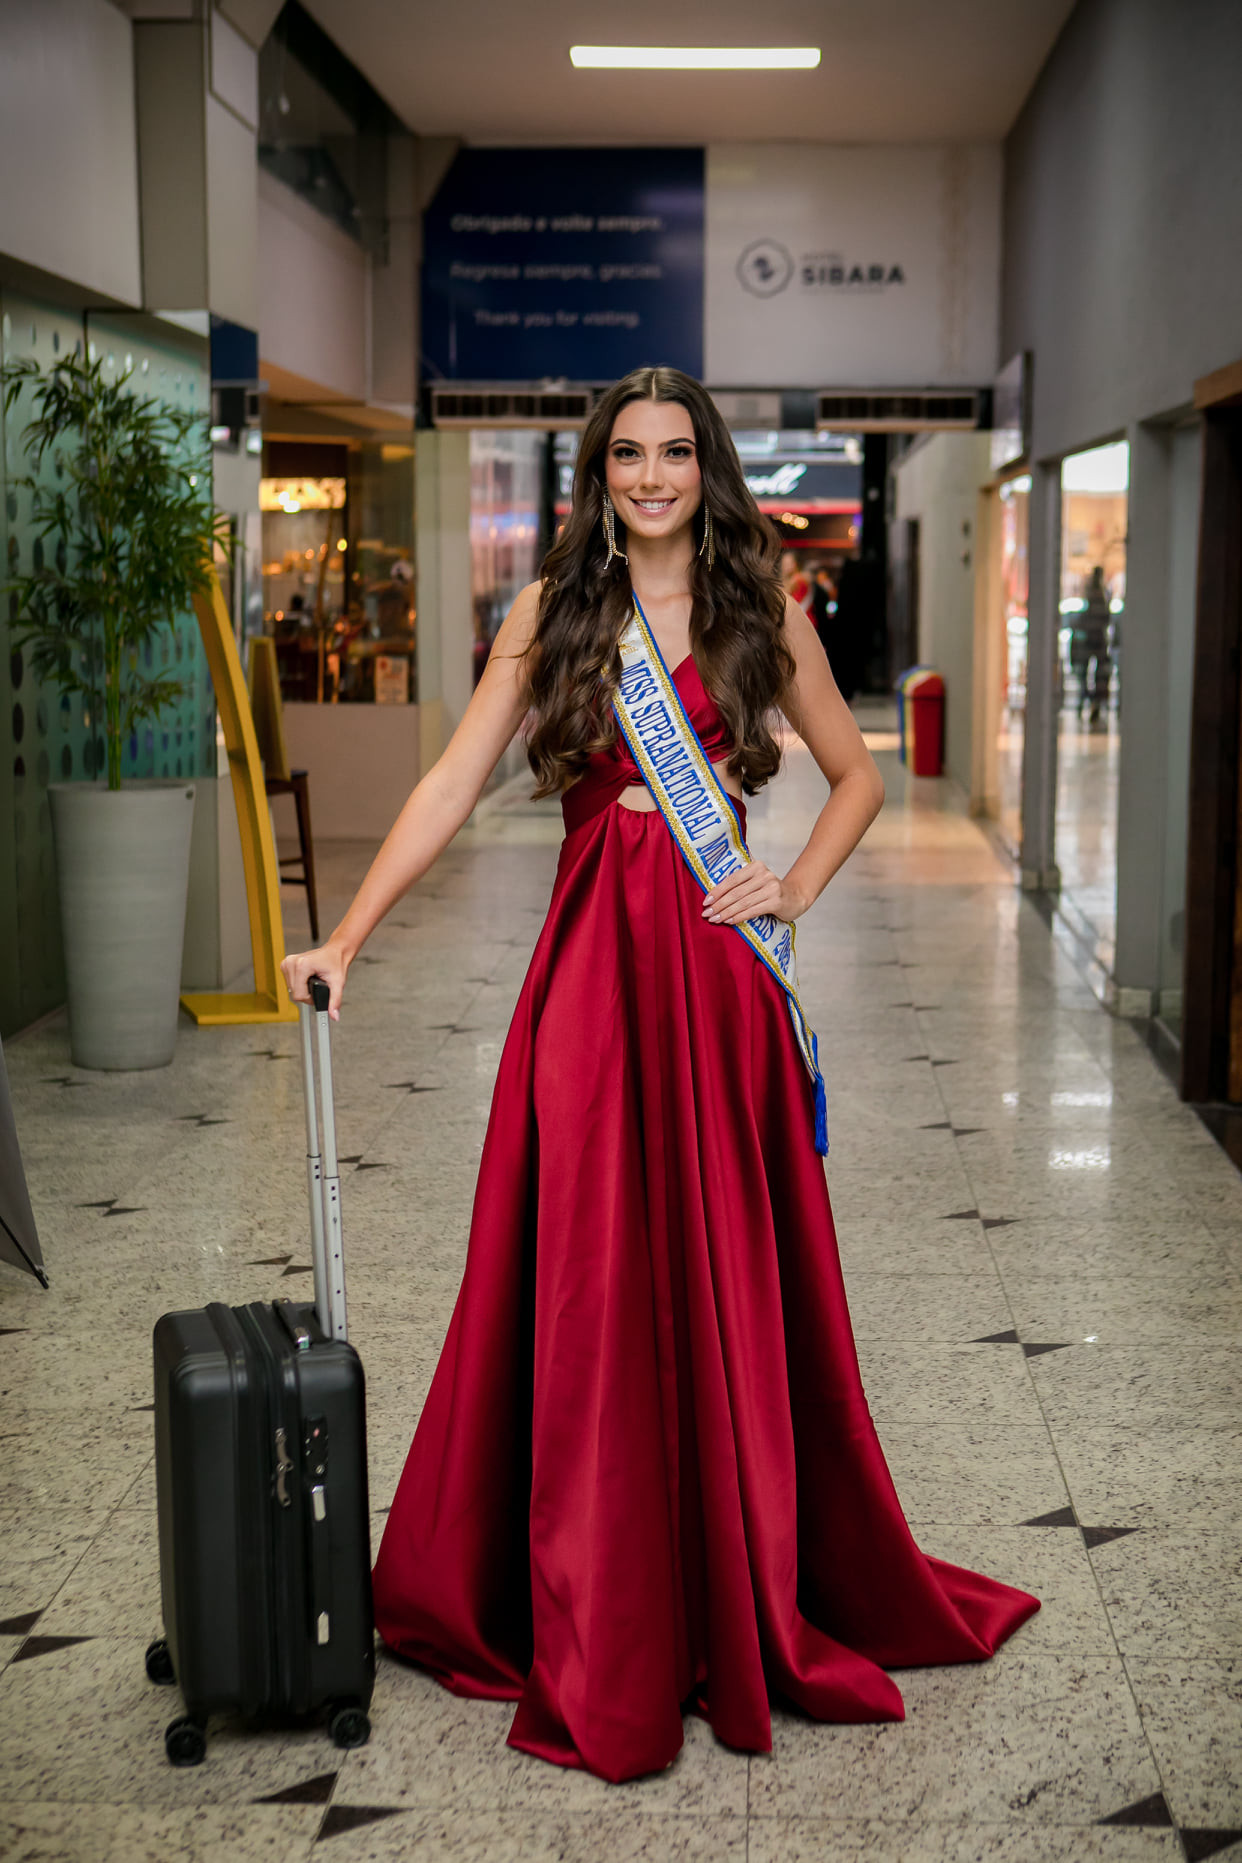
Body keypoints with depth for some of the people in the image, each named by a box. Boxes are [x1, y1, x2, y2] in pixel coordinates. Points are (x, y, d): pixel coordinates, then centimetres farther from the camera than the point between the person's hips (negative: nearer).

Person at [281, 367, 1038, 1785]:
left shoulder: (763, 616, 6)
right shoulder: (550, 616, 6)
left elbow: (857, 776, 14)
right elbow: (452, 786, 2)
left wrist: (793, 891, -1)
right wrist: (348, 937, -5)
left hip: (717, 968, 0)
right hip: (592, 962, 0)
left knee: (727, 1273, 5)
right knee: (585, 1274, 3)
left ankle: (747, 1595, 21)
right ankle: (597, 1627, 16)